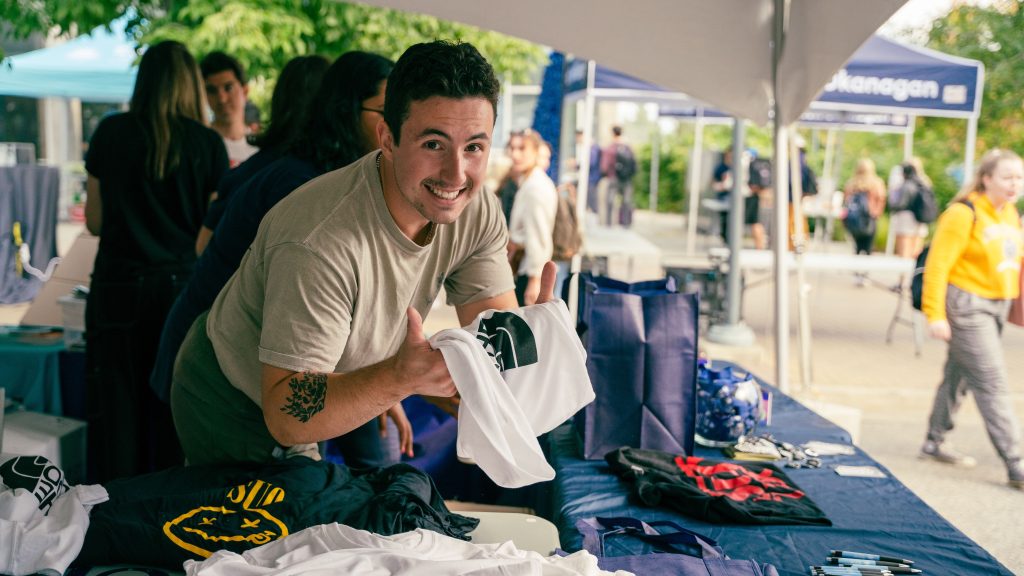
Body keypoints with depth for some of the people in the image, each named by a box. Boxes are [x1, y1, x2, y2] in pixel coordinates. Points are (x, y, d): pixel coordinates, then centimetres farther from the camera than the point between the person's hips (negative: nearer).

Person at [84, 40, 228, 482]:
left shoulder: (111, 132, 1)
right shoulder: (208, 144, -2)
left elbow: (95, 222, 6)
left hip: (119, 285, 0)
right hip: (182, 285, 0)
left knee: (117, 411, 7)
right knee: (175, 415, 8)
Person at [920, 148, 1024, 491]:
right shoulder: (964, 214, -16)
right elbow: (938, 264, -17)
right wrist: (935, 314, -19)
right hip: (967, 304, -8)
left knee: (960, 375, 16)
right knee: (992, 383, -7)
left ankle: (935, 442, 28)